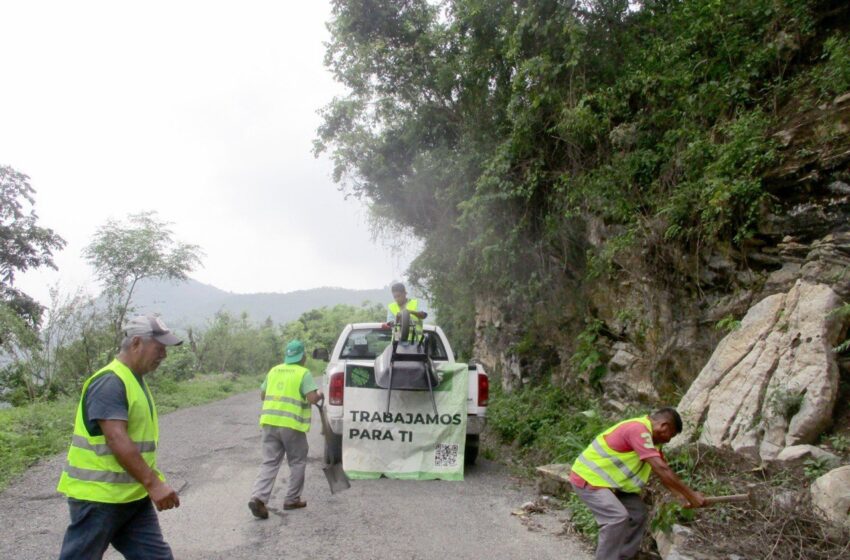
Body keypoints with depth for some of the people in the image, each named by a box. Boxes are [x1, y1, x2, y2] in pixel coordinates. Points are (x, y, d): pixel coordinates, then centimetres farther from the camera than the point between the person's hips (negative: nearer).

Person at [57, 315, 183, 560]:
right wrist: (153, 483, -28)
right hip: (98, 496, -9)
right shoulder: (109, 382, -19)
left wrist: (153, 482, 18)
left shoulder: (136, 380, 12)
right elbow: (117, 440, -27)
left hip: (134, 495, 9)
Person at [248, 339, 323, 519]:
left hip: (269, 422, 5)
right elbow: (312, 398, -14)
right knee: (297, 463, 13)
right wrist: (320, 395, 7)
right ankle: (292, 499, 18)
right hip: (292, 425, -5)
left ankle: (259, 497, -8)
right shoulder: (304, 373, -5)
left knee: (269, 463, 8)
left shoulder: (274, 371, 13)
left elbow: (262, 395, 20)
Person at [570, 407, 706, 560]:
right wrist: (690, 495, -21)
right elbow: (660, 469, -28)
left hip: (607, 479, 11)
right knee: (617, 517, -24)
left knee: (637, 512, 10)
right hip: (588, 477, -11)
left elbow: (664, 470, 11)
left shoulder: (648, 435, 8)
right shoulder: (638, 430, -25)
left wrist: (684, 496, 1)